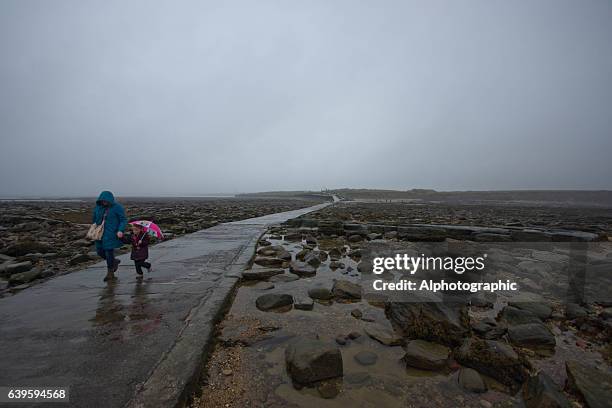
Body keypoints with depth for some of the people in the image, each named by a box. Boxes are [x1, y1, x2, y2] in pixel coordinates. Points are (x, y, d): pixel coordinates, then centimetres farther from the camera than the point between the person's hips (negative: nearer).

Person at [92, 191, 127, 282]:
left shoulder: (117, 207, -10)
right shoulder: (98, 207, 6)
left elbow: (123, 220, -10)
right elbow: (94, 219, 19)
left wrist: (120, 230, -22)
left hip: (111, 234, -6)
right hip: (100, 233, 6)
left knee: (109, 251, -4)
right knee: (100, 251, 10)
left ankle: (110, 273, 11)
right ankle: (114, 261, 34)